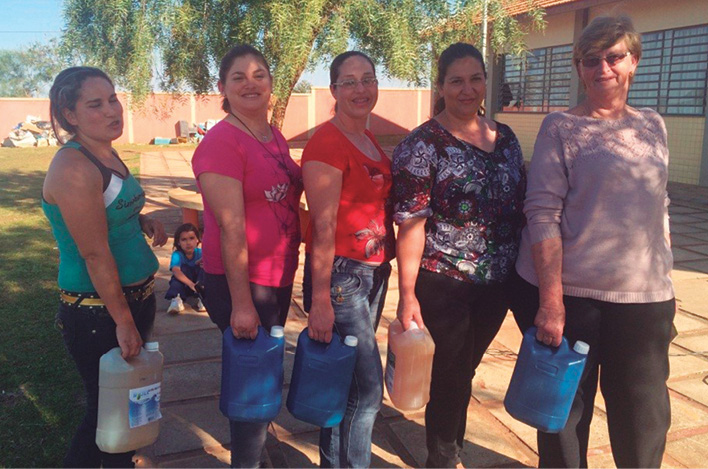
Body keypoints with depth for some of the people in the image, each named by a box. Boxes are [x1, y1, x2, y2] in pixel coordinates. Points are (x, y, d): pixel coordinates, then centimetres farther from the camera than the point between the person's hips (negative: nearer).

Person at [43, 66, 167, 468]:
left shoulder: (108, 155, 7)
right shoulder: (73, 168, -21)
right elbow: (95, 254, -22)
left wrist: (144, 221, 3)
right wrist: (123, 321, -19)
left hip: (136, 296, 9)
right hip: (96, 312, -9)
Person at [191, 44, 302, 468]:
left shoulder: (276, 138, 8)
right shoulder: (221, 141, -17)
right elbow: (231, 227, -21)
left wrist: (288, 276, 16)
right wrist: (241, 303, -22)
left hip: (279, 277, 8)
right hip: (240, 281, -8)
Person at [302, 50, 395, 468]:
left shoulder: (372, 141, 13)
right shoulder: (327, 142, -13)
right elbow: (323, 226, -18)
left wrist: (386, 264, 14)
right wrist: (320, 300, -18)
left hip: (376, 270, 8)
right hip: (341, 272, -8)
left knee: (349, 384, 16)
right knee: (367, 387, -4)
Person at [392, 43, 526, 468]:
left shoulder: (505, 138, 7)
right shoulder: (422, 145, -11)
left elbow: (521, 206, 13)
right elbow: (410, 224, -15)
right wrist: (407, 294, -17)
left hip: (497, 284, 6)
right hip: (443, 284, -5)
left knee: (464, 371, 20)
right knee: (451, 376, 8)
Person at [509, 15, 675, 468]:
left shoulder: (652, 125, 10)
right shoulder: (561, 127, -5)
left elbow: (659, 209, 16)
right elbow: (543, 215, -12)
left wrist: (665, 285, 14)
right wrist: (550, 302, -18)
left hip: (645, 297, 4)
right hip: (569, 294, -4)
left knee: (646, 418, 11)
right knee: (567, 414, 10)